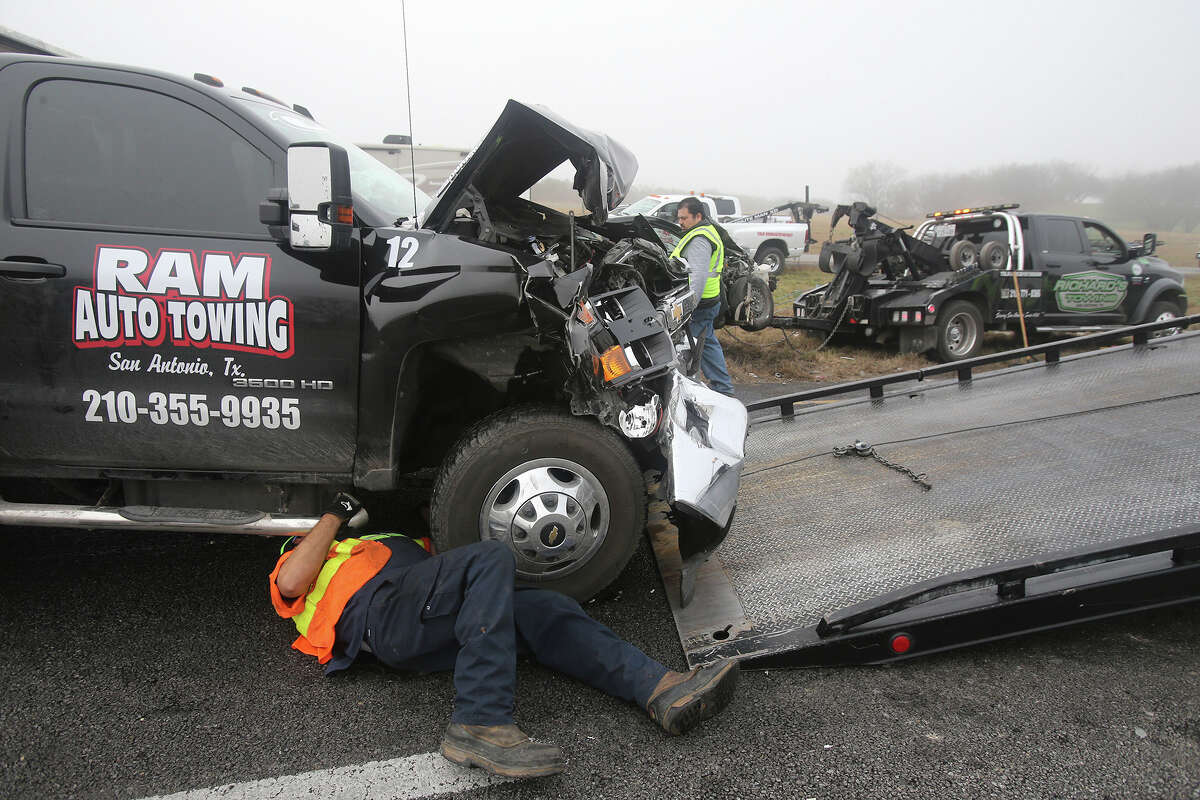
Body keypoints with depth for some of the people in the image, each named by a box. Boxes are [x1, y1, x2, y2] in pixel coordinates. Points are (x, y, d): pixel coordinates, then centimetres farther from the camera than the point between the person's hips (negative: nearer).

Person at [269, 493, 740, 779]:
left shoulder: (396, 540, 45)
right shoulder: (297, 562, 28)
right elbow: (292, 582, 3)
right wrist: (337, 514, 10)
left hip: (434, 631, 6)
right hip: (381, 610, -6)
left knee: (543, 610, -14)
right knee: (490, 559, -28)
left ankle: (660, 690, -28)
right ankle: (480, 725, -40)